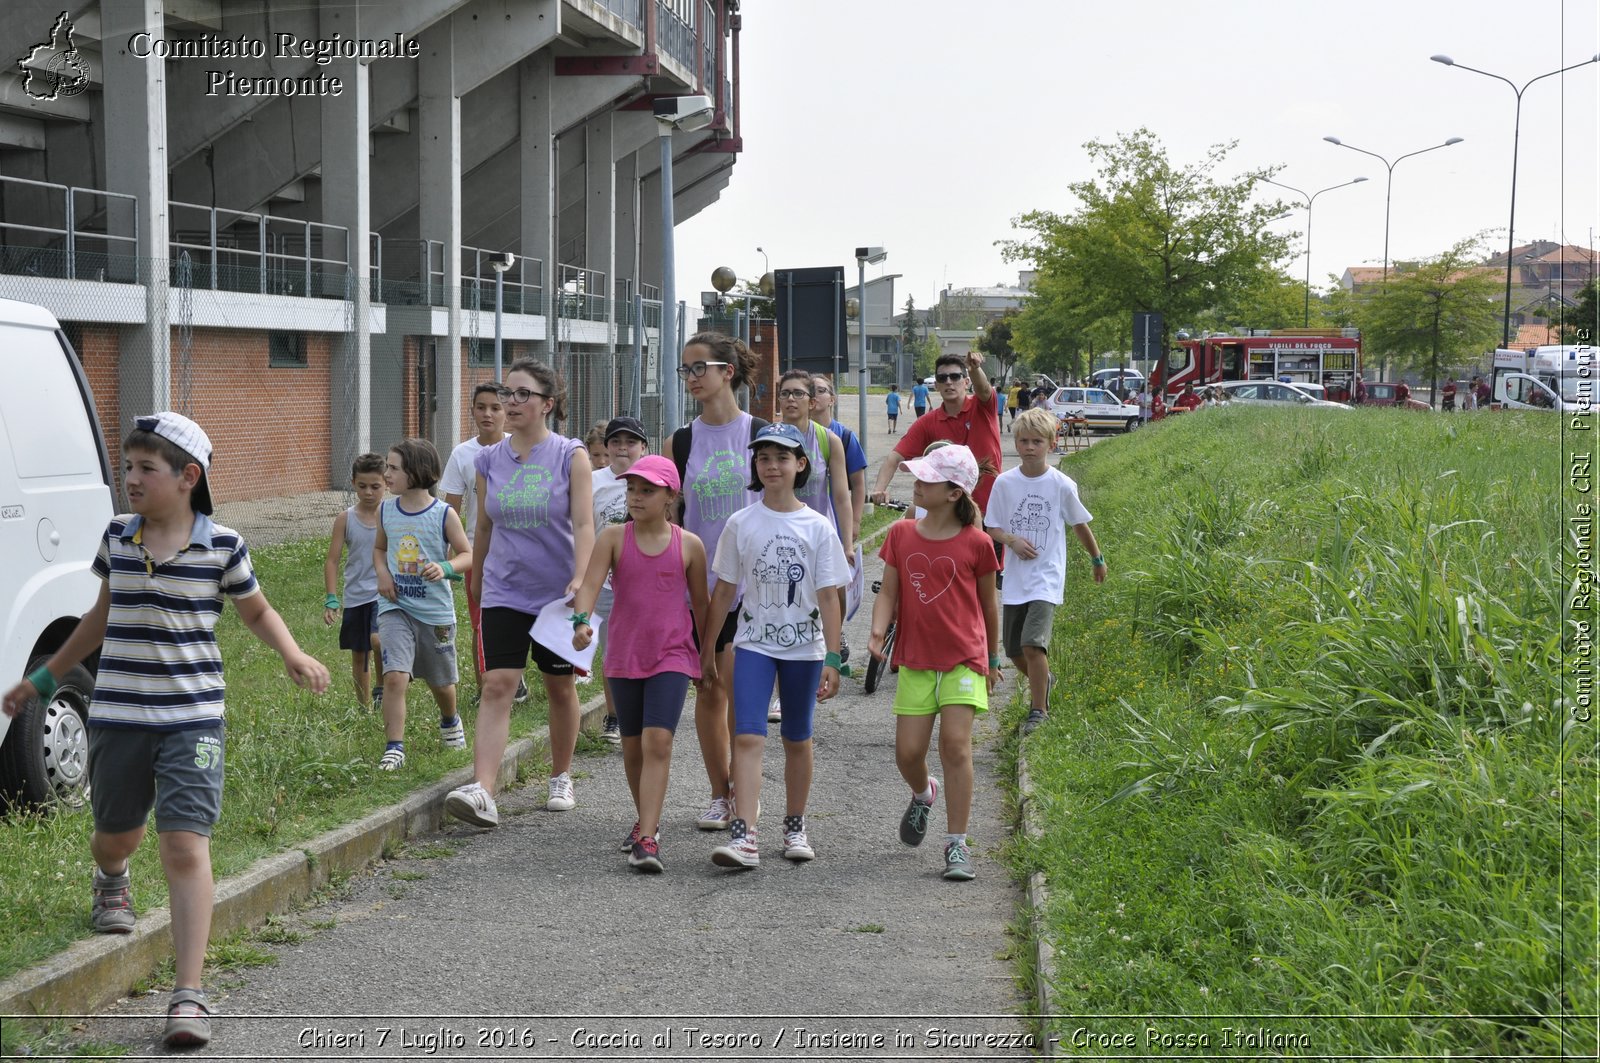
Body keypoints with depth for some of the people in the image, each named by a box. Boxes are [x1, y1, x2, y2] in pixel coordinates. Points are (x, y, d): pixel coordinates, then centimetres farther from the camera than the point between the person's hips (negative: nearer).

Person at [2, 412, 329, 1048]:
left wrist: (293, 655, -9)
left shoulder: (222, 545, -5)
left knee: (186, 846, -12)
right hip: (117, 715, 3)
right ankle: (111, 883, 57)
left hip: (192, 719, -3)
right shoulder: (117, 538, 3)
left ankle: (189, 995, -12)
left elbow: (257, 612, 11)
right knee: (116, 835, 17)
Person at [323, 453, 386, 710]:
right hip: (356, 596, 3)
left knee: (378, 639, -26)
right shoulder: (345, 519, -1)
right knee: (359, 654, 11)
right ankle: (365, 707, 25)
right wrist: (331, 599, -8)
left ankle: (384, 686, -2)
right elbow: (332, 560, 0)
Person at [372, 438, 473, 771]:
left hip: (435, 610, -1)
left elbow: (467, 554, -4)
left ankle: (450, 722, 49)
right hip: (396, 607, 1)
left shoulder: (444, 514, -10)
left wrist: (445, 568, -25)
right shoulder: (386, 510, 1)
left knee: (441, 681, 17)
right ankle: (394, 748, -12)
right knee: (394, 676, -18)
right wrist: (382, 573, -3)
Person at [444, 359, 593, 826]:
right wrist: (477, 580, 20)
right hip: (504, 592, 2)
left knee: (560, 686, 13)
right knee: (496, 686, -11)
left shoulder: (570, 456, -6)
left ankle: (561, 778, 32)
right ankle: (482, 792, -21)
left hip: (557, 593, -2)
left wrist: (580, 581, -26)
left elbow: (583, 524, -13)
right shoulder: (489, 460, 3)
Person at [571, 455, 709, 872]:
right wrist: (582, 620, -34)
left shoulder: (689, 545, -2)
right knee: (633, 744, 14)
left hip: (672, 656, -2)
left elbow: (700, 603, 9)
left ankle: (646, 839, -19)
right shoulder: (613, 537, -2)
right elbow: (591, 582, -15)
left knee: (658, 741, -16)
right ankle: (647, 821, 35)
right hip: (624, 654, 2)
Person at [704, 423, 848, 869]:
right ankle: (743, 836, -20)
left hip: (804, 647, 0)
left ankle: (795, 827, 27)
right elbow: (723, 591, 6)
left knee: (797, 739, 12)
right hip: (753, 643, 0)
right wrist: (707, 648, 6)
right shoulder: (741, 524, 0)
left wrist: (832, 658, -6)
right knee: (748, 737, -13)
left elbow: (828, 598, -2)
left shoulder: (817, 527, -2)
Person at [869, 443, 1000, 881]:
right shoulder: (901, 534, 3)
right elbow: (888, 592, 4)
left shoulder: (976, 543, -5)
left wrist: (992, 660, 15)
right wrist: (878, 632, -16)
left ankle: (957, 844, -5)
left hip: (964, 658, -3)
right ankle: (923, 795, 38)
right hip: (915, 659, 3)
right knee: (908, 752, 1)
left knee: (956, 743, -13)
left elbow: (988, 606, 7)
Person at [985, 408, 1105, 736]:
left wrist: (1097, 559, 18)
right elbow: (992, 527, 5)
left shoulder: (1062, 485, -6)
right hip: (1015, 577, 4)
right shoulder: (1004, 483, -1)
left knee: (1033, 644, -19)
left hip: (1047, 577, -3)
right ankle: (1043, 681, 41)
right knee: (1015, 650, 10)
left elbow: (1080, 524, 8)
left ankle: (1038, 710, -5)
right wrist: (1012, 540, -15)